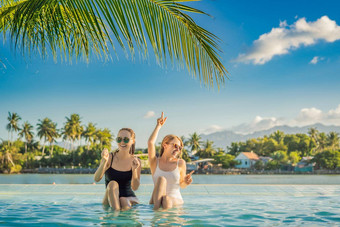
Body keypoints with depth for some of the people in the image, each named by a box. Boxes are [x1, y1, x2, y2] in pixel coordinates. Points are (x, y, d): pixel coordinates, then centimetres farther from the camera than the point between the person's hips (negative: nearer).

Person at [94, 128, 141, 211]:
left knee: (125, 206, -34)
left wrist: (134, 170, -25)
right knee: (112, 184, -30)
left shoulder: (135, 161, -1)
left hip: (129, 197, -1)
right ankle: (116, 210, -34)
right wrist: (104, 161, -31)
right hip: (110, 199, 1)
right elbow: (97, 179, -16)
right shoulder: (109, 157, -3)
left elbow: (135, 187, -8)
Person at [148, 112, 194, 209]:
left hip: (175, 200, 0)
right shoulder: (155, 162, 3)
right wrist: (158, 126, -8)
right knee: (161, 179, -30)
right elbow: (150, 143, -14)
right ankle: (156, 206, -42)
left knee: (167, 200, -36)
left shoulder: (180, 163, 6)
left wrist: (186, 182, -7)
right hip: (157, 199, 0)